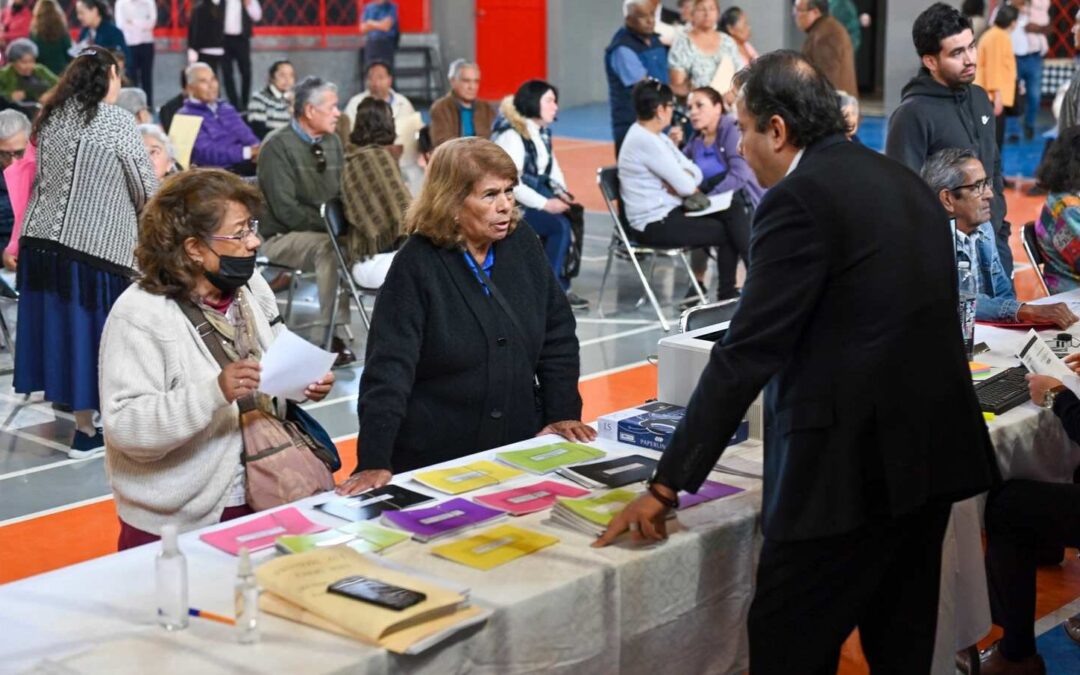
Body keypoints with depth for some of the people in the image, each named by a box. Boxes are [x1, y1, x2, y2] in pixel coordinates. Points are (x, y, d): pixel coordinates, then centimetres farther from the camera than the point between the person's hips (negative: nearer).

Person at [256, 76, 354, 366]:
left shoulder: (332, 142, 11)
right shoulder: (278, 146, -12)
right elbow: (286, 210, -19)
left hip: (325, 230, 7)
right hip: (283, 237, -7)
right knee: (330, 247, -35)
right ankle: (334, 334, -33)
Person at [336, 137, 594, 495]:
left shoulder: (521, 243, 1)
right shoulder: (417, 264, -13)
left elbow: (557, 335, 8)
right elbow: (389, 366, -20)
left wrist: (564, 413, 0)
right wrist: (375, 463, -27)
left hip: (520, 450, 5)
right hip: (433, 463, -4)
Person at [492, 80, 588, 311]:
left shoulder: (542, 132, 11)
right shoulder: (511, 135, -17)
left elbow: (554, 169, 16)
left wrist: (562, 194, -4)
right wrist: (545, 204, -24)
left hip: (536, 194, 8)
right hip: (511, 204, -8)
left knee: (574, 215, -17)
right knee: (560, 226, -26)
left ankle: (560, 284, -11)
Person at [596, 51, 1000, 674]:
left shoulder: (798, 200, -12)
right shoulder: (905, 183, 14)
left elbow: (747, 354, -15)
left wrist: (667, 486, -11)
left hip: (850, 461, -9)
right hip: (932, 449, 9)